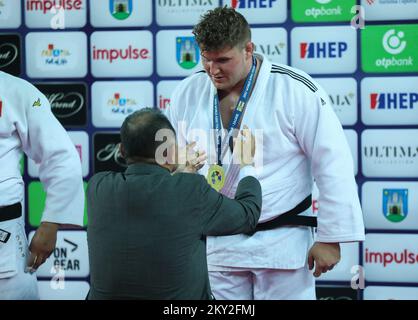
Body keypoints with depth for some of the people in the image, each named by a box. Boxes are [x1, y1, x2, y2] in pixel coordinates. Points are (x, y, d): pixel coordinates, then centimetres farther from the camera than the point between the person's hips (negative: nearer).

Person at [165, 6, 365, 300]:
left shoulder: (295, 90, -14)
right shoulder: (188, 93, -1)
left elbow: (333, 164, -12)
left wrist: (331, 237, -12)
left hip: (281, 241, -4)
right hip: (215, 243, 4)